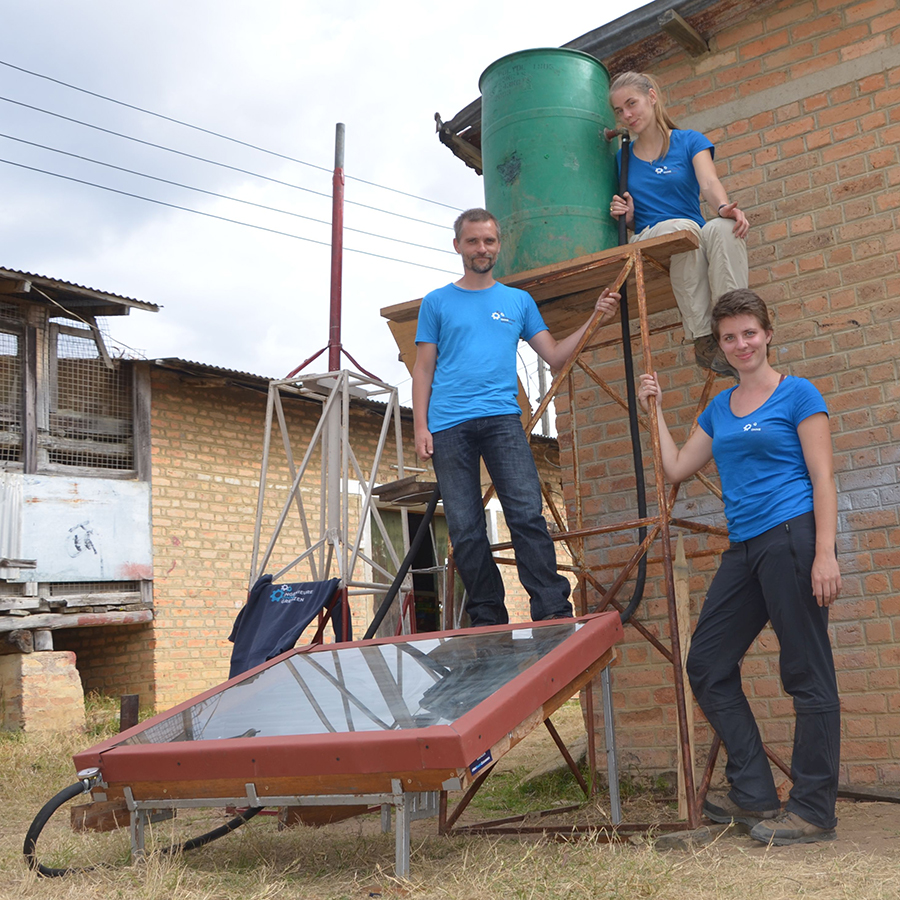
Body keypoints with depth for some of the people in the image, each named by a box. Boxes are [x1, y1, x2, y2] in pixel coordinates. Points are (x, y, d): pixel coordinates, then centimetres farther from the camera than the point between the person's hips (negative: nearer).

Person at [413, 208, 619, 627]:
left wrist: (596, 319, 7)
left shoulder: (518, 301, 18)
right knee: (464, 529, -1)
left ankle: (554, 613, -15)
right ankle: (487, 620, 7)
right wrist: (421, 427, 0)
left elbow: (554, 356, 16)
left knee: (527, 514, -14)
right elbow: (423, 370, 11)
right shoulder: (437, 303, 14)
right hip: (448, 425, 0)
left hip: (502, 418, 0)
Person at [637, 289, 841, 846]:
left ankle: (814, 811, 6)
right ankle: (754, 794, 15)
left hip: (792, 537, -8)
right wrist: (656, 411, 21)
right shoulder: (719, 409, 17)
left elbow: (823, 479, -7)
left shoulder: (798, 395, -2)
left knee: (807, 674, -3)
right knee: (708, 666, 8)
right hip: (743, 548, 8)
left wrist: (826, 553, -17)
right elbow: (676, 468, 21)